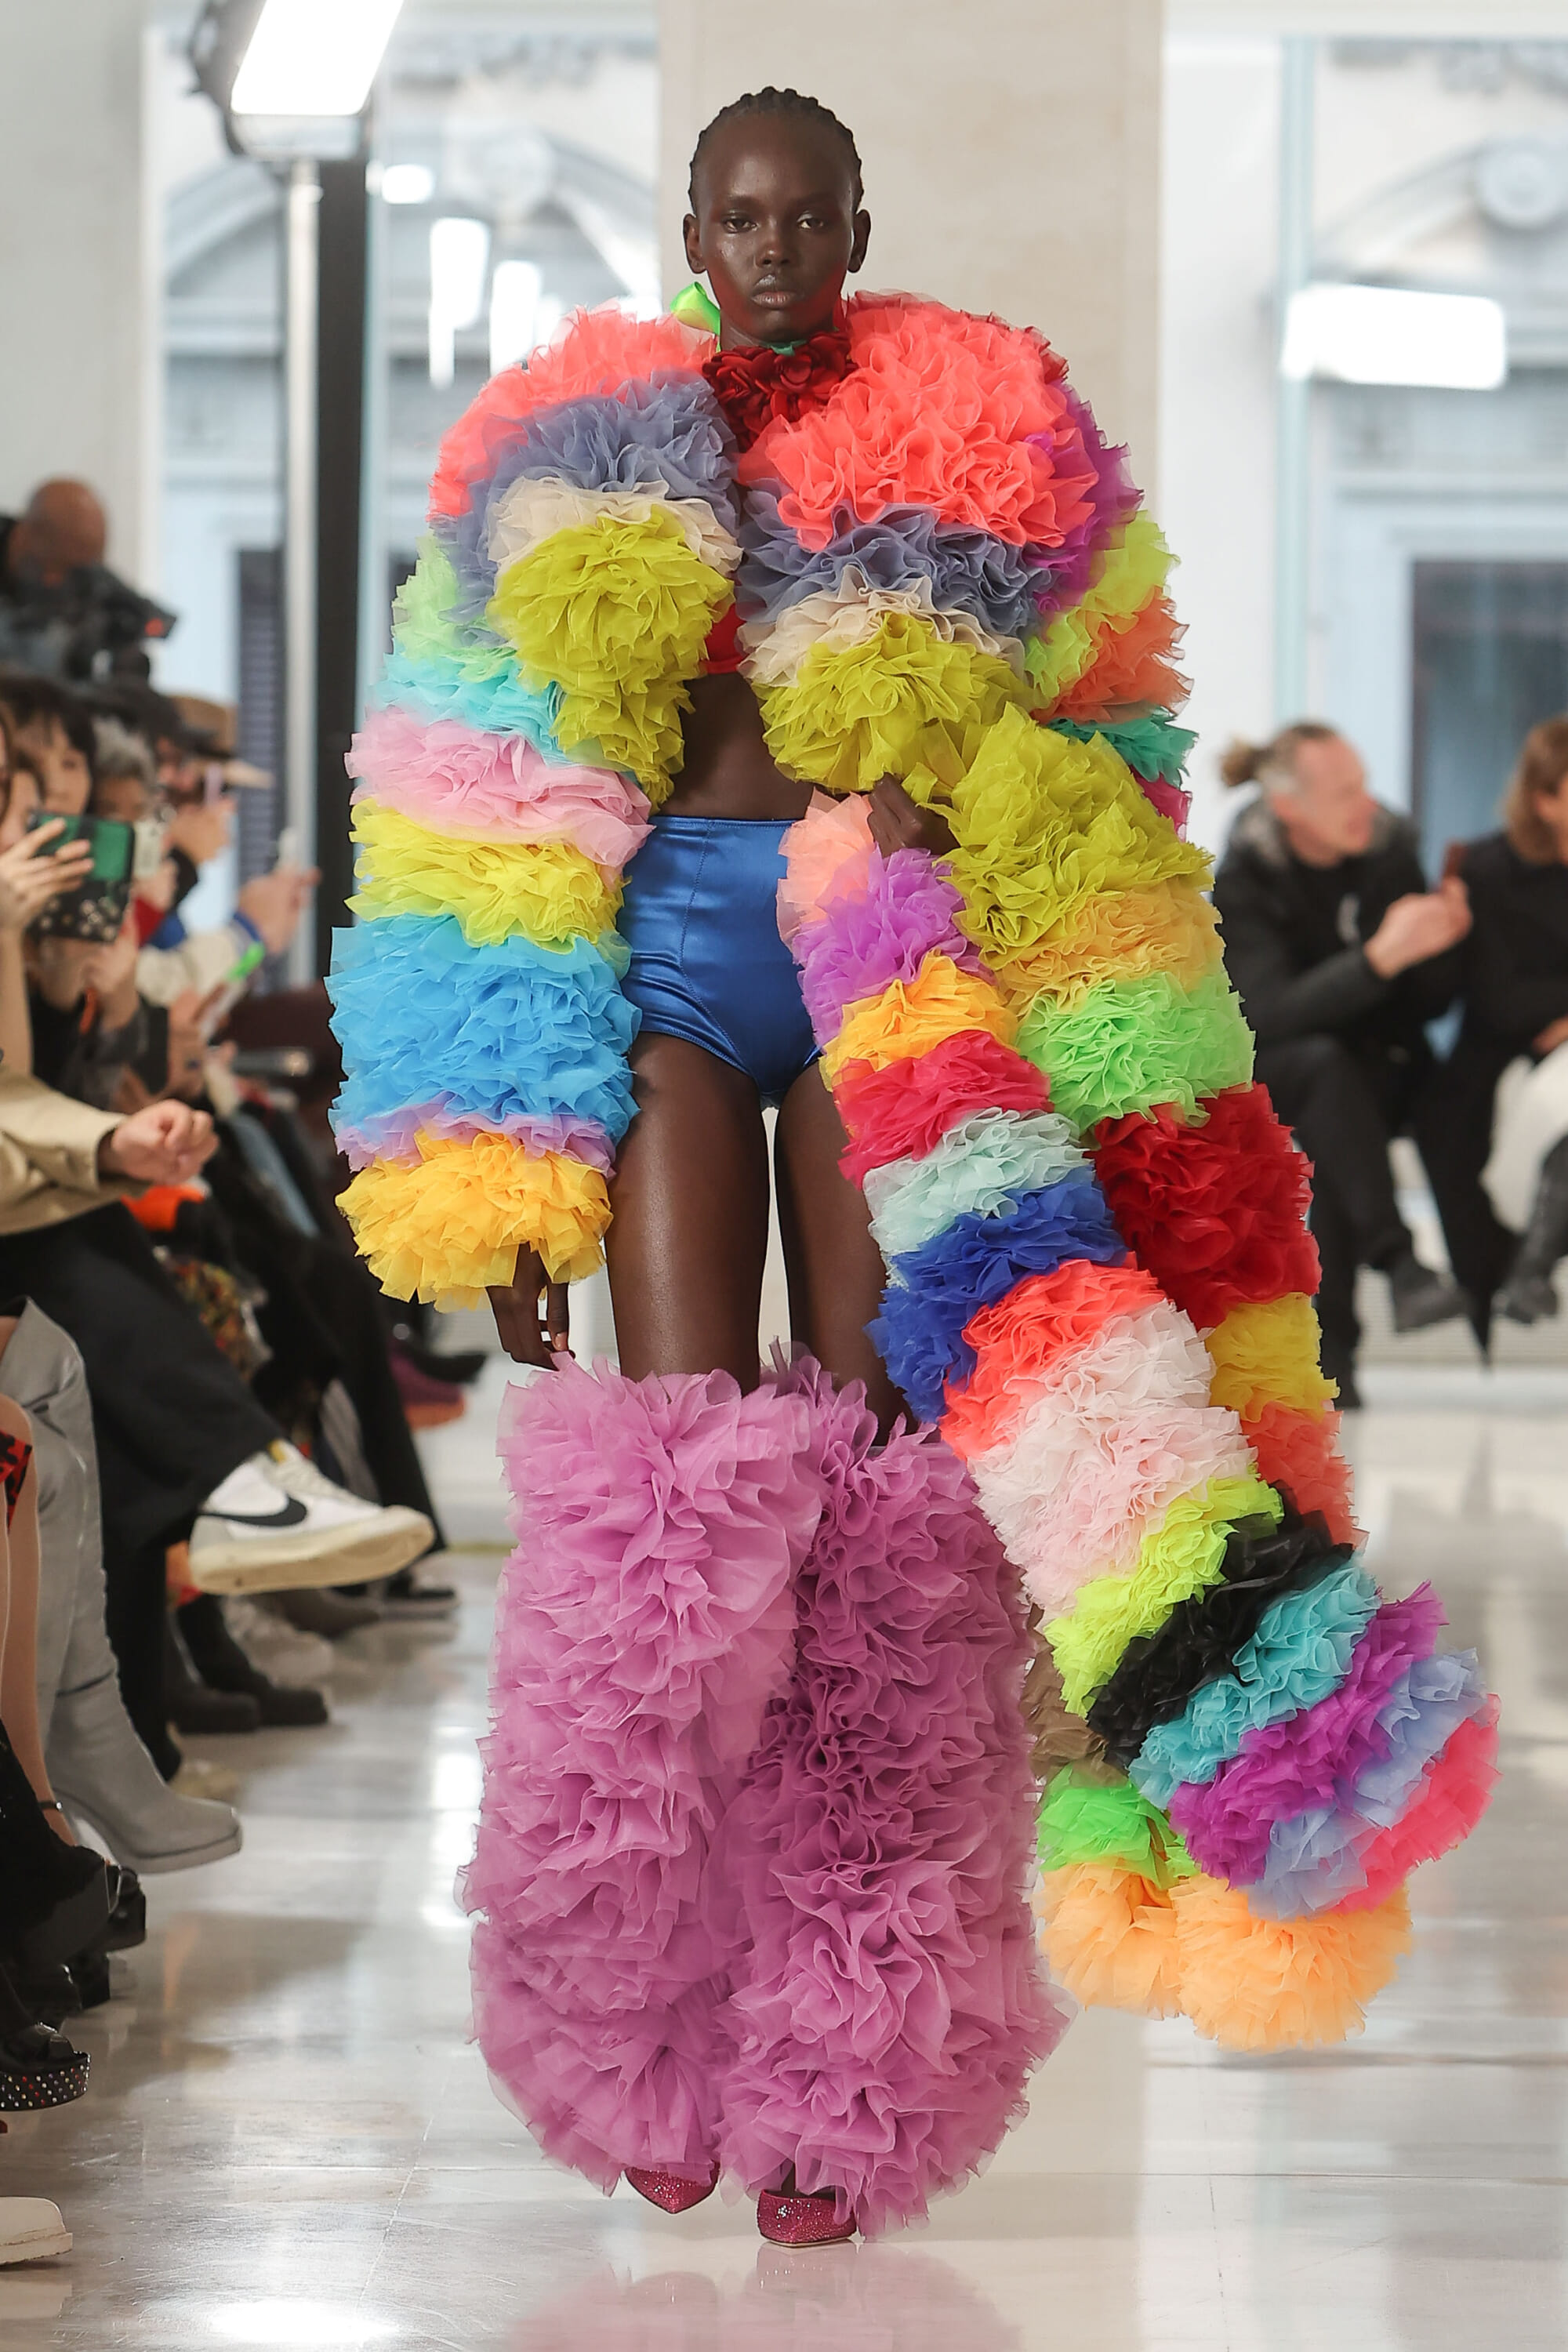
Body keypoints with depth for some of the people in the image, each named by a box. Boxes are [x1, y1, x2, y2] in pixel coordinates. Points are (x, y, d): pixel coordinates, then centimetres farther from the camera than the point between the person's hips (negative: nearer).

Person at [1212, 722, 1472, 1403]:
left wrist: (1440, 944, -22)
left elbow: (1427, 1006, 1)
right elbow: (1270, 1014, -29)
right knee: (1325, 1064, -36)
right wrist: (1379, 957, -41)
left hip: (1376, 1069, 3)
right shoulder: (1243, 880, -14)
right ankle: (1398, 1265, -45)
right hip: (1269, 1071, -3)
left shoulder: (1389, 845, -3)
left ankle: (1330, 1348, -23)